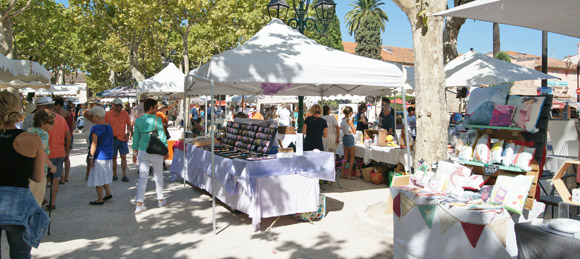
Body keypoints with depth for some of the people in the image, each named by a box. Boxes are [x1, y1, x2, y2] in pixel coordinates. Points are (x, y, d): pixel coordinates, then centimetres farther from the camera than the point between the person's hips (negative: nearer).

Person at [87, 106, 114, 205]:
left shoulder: (95, 128, -16)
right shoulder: (109, 126, 9)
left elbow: (94, 144, -19)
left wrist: (91, 158, -15)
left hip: (99, 156, -8)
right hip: (108, 156, 8)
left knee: (98, 178, 1)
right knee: (103, 176, 21)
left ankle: (100, 200, 8)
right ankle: (108, 193, 24)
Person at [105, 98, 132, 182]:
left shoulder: (125, 113, 3)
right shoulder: (108, 114, 1)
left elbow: (129, 124, 11)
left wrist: (128, 134, -1)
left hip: (122, 138, 0)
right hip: (112, 139, 0)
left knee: (123, 157, -1)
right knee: (113, 158, 7)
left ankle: (124, 175, 4)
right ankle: (115, 175, 19)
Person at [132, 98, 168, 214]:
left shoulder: (138, 121, 3)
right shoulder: (157, 120, -10)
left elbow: (135, 138, 7)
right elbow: (162, 136, -9)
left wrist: (135, 153, 14)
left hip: (142, 151, 3)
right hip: (155, 152, -3)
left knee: (142, 177, 5)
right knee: (158, 176, 14)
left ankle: (139, 204, 0)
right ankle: (160, 200, 25)